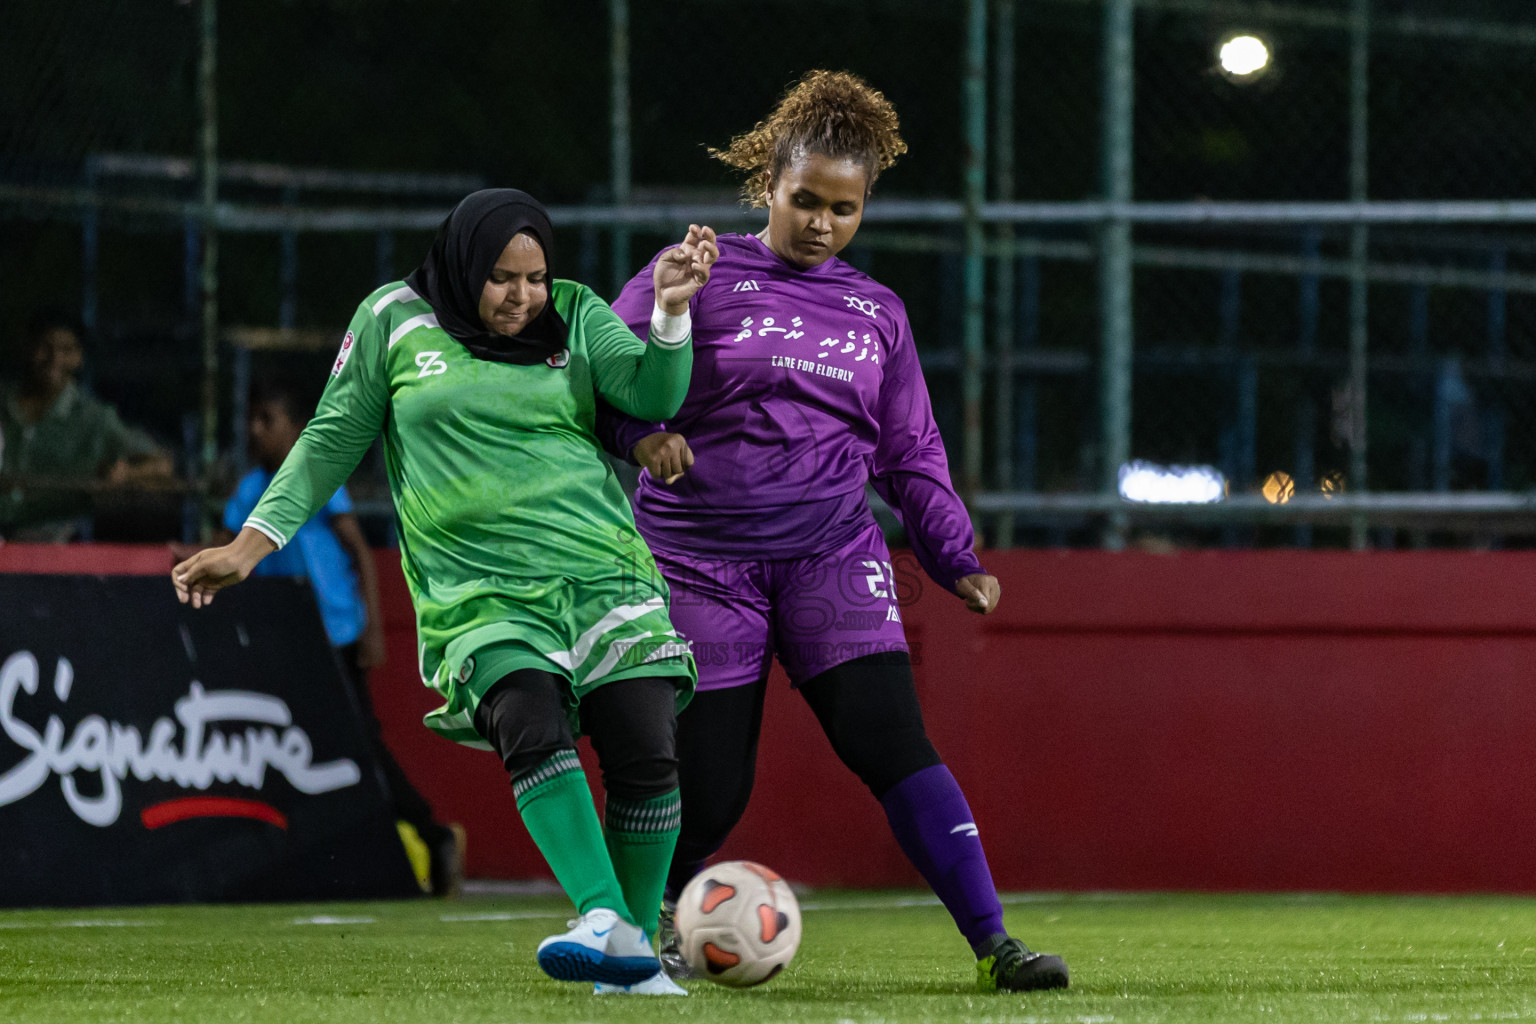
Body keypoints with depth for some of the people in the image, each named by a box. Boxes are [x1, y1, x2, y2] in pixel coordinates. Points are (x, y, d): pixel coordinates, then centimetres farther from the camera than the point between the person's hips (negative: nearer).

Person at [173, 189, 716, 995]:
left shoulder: (575, 315, 10)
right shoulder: (395, 320, 7)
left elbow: (651, 393, -3)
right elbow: (332, 441, 12)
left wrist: (671, 313, -20)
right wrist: (251, 544, 6)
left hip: (604, 574, 2)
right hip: (479, 590, -2)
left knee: (646, 756, -11)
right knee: (532, 725, -28)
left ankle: (637, 951, 5)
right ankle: (603, 921, -40)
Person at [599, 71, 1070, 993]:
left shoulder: (876, 313, 13)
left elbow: (910, 452, 18)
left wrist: (955, 559, 8)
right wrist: (641, 432, -22)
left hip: (832, 558, 2)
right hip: (701, 560, -2)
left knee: (892, 744, -15)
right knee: (708, 784, -3)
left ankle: (994, 944, -18)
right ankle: (654, 923, 27)